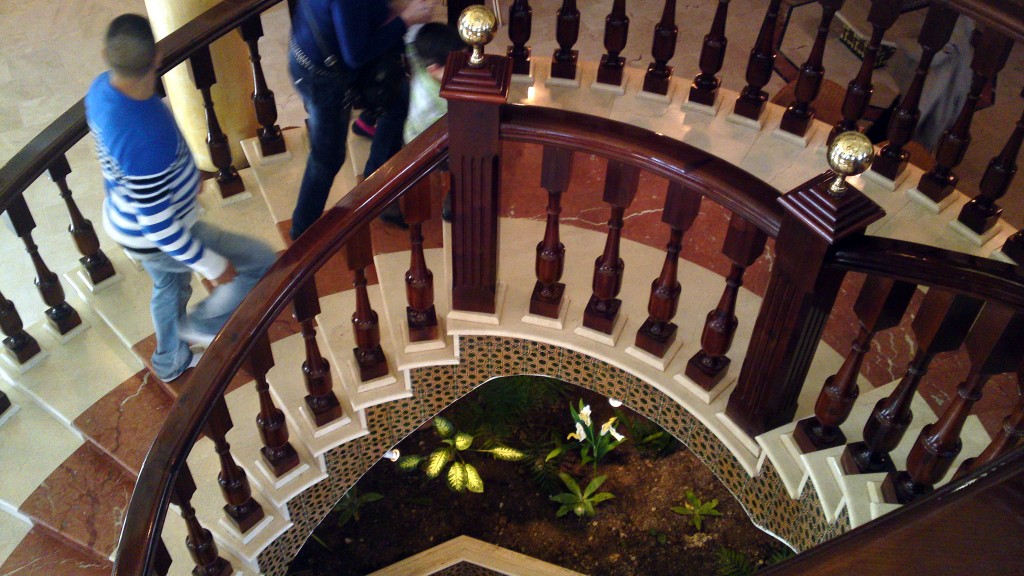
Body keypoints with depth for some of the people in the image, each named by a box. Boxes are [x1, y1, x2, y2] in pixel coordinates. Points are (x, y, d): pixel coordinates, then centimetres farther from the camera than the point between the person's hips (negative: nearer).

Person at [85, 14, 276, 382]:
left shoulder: (104, 88, -16)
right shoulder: (145, 142, -43)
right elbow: (160, 228, -32)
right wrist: (213, 265, -17)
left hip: (124, 220, 8)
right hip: (151, 240, -8)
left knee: (170, 286, 34)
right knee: (263, 263, 7)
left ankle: (171, 361, 60)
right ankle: (202, 325, 29)